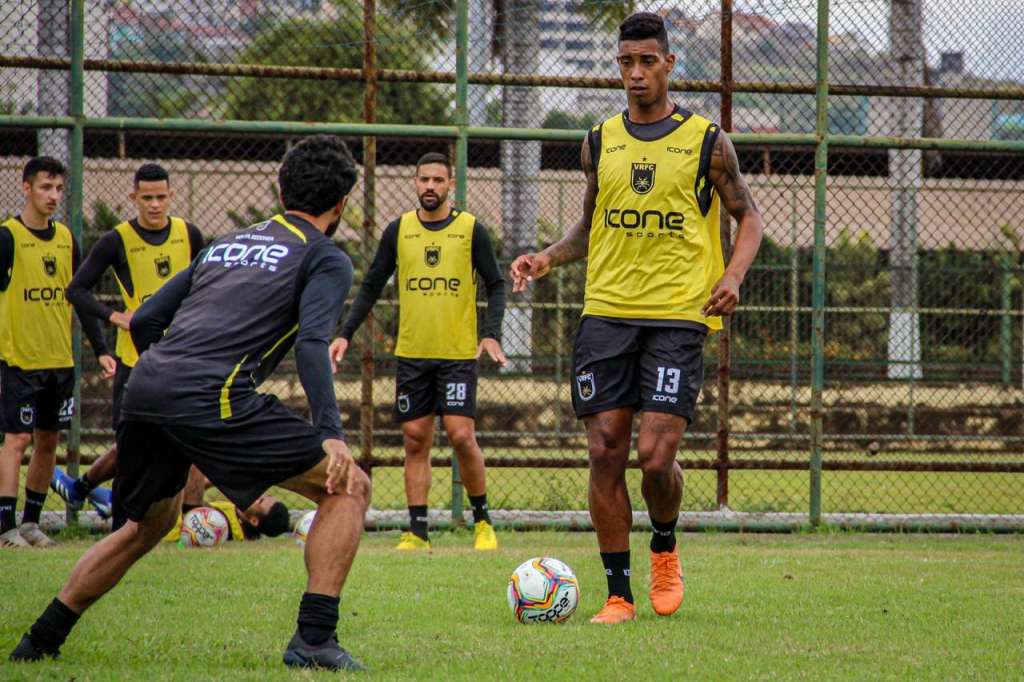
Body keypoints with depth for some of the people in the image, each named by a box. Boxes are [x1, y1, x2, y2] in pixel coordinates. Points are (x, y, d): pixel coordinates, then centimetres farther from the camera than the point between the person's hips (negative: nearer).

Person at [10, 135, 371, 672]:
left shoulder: (226, 244, 29)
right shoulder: (327, 259, 9)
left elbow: (143, 320, 26)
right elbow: (311, 342, -10)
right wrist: (330, 434, -16)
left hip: (144, 387, 7)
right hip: (213, 397, -7)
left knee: (147, 525, 29)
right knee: (348, 487, 4)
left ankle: (40, 641, 31)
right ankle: (313, 639, -6)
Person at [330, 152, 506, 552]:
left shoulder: (471, 230, 0)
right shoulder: (398, 230, 6)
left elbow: (495, 285, 5)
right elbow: (371, 287, 12)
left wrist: (492, 334, -9)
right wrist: (346, 334, 4)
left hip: (458, 354, -3)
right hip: (412, 353, 3)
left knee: (461, 436, -11)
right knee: (415, 441, 2)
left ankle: (482, 521, 6)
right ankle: (417, 532, 5)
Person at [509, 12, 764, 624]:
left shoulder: (706, 141, 2)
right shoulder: (600, 142, 11)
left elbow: (748, 215, 9)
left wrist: (734, 275, -8)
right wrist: (547, 259, 5)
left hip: (678, 315, -3)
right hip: (606, 313, 3)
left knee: (656, 454, -12)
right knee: (606, 453, -2)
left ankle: (665, 550, 19)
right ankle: (618, 592, 7)